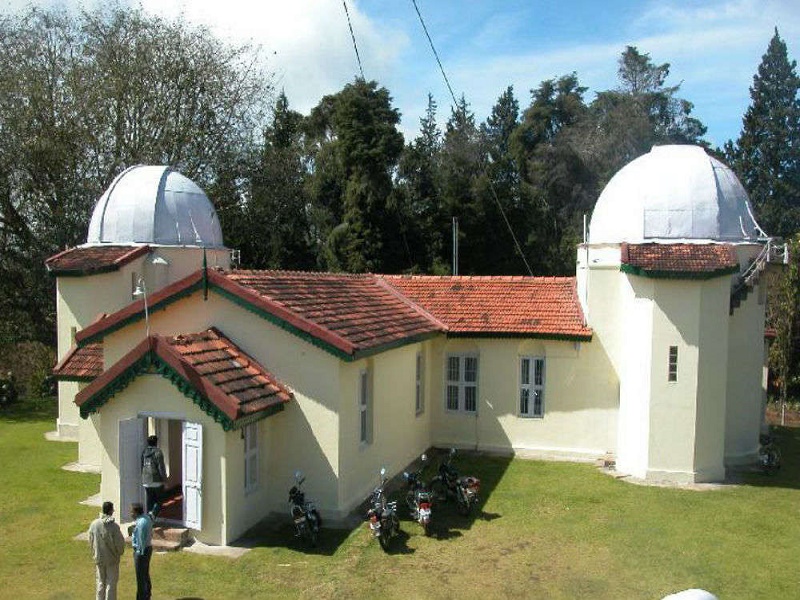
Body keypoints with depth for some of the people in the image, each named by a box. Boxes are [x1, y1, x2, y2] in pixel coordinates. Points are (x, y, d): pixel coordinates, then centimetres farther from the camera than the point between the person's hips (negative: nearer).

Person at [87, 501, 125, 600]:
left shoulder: (94, 524, -9)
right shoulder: (114, 526, -22)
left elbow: (90, 541, 2)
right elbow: (120, 543, -15)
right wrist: (120, 553, 6)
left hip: (99, 558, 4)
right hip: (112, 559, -4)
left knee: (100, 582, 18)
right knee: (111, 583, 8)